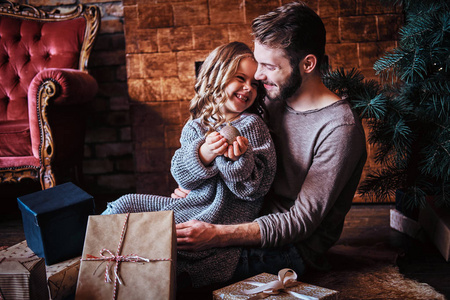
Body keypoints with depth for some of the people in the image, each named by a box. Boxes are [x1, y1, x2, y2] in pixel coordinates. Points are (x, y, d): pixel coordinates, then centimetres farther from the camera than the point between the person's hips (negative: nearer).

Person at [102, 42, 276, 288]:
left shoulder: (251, 126, -10)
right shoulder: (196, 126, 4)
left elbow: (255, 187, -12)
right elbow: (182, 177, -4)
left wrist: (239, 158, -31)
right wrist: (204, 154, -23)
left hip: (220, 222, -6)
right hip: (191, 204, 6)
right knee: (124, 204, 7)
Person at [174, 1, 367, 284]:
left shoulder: (339, 128, -20)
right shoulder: (275, 103, 5)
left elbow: (301, 222, -22)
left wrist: (217, 235, -31)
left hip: (294, 250, -7)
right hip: (259, 225, 7)